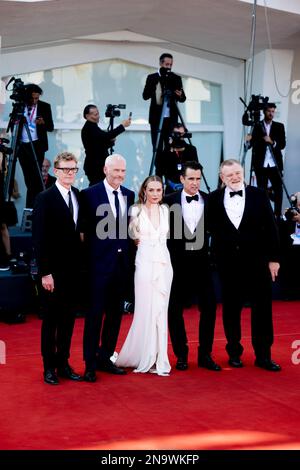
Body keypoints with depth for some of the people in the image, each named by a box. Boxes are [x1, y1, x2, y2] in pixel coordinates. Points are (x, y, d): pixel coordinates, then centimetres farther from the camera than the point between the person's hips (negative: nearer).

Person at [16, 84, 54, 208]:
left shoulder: (44, 106, 1)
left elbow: (51, 127, -3)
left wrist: (43, 122, -23)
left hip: (36, 145, -2)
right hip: (22, 146, 3)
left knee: (35, 176, -9)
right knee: (28, 178, 7)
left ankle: (34, 205, -4)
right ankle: (31, 205, 18)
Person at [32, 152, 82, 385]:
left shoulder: (79, 195, 7)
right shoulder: (45, 198, -9)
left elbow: (81, 229, 10)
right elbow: (39, 238, -11)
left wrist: (82, 264, 1)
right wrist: (45, 272, -15)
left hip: (74, 268, 5)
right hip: (54, 270, -5)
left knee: (68, 318, 12)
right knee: (51, 319, 5)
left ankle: (63, 363, 23)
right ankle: (49, 366, 17)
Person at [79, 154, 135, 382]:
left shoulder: (129, 195, 9)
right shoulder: (90, 194, -7)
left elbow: (129, 227, 13)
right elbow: (83, 228, -6)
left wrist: (131, 244, 3)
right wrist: (86, 253, -10)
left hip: (122, 261, 6)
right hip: (100, 261, -5)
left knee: (115, 312, 12)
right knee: (95, 313, -1)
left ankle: (105, 357, 26)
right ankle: (90, 363, 9)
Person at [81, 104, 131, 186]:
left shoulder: (91, 127, 18)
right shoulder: (89, 128, -14)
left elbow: (102, 145, 21)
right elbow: (105, 136, -28)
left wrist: (111, 141, 0)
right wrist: (122, 126, -26)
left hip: (97, 166, 10)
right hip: (95, 166, -10)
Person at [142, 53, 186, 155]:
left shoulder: (176, 78, 10)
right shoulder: (152, 77, 6)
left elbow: (183, 99, 8)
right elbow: (145, 96, -4)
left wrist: (180, 95, -16)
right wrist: (157, 83, -15)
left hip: (171, 118, 1)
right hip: (156, 118, -1)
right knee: (157, 148, -1)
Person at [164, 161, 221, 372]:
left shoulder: (209, 201, 2)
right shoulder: (170, 201, -2)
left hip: (202, 262, 1)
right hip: (177, 262, -1)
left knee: (209, 307, 2)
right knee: (175, 310, 5)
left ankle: (205, 355, 15)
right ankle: (181, 355, 19)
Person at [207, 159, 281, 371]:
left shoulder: (259, 195, 0)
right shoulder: (214, 199, 0)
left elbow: (271, 228, 0)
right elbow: (210, 227, 5)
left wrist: (273, 258, -3)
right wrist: (215, 255, -4)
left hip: (257, 261, 0)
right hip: (228, 263, 0)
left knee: (262, 308, 3)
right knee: (231, 309, 8)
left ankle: (263, 355, 13)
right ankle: (234, 352, 21)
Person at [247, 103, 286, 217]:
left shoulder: (279, 126, 8)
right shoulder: (257, 126, 6)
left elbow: (282, 144, 1)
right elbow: (254, 144, 1)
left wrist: (272, 142, -17)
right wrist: (250, 140, -21)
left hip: (275, 165, 1)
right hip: (261, 164, -1)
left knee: (278, 190, -1)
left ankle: (278, 214, 8)